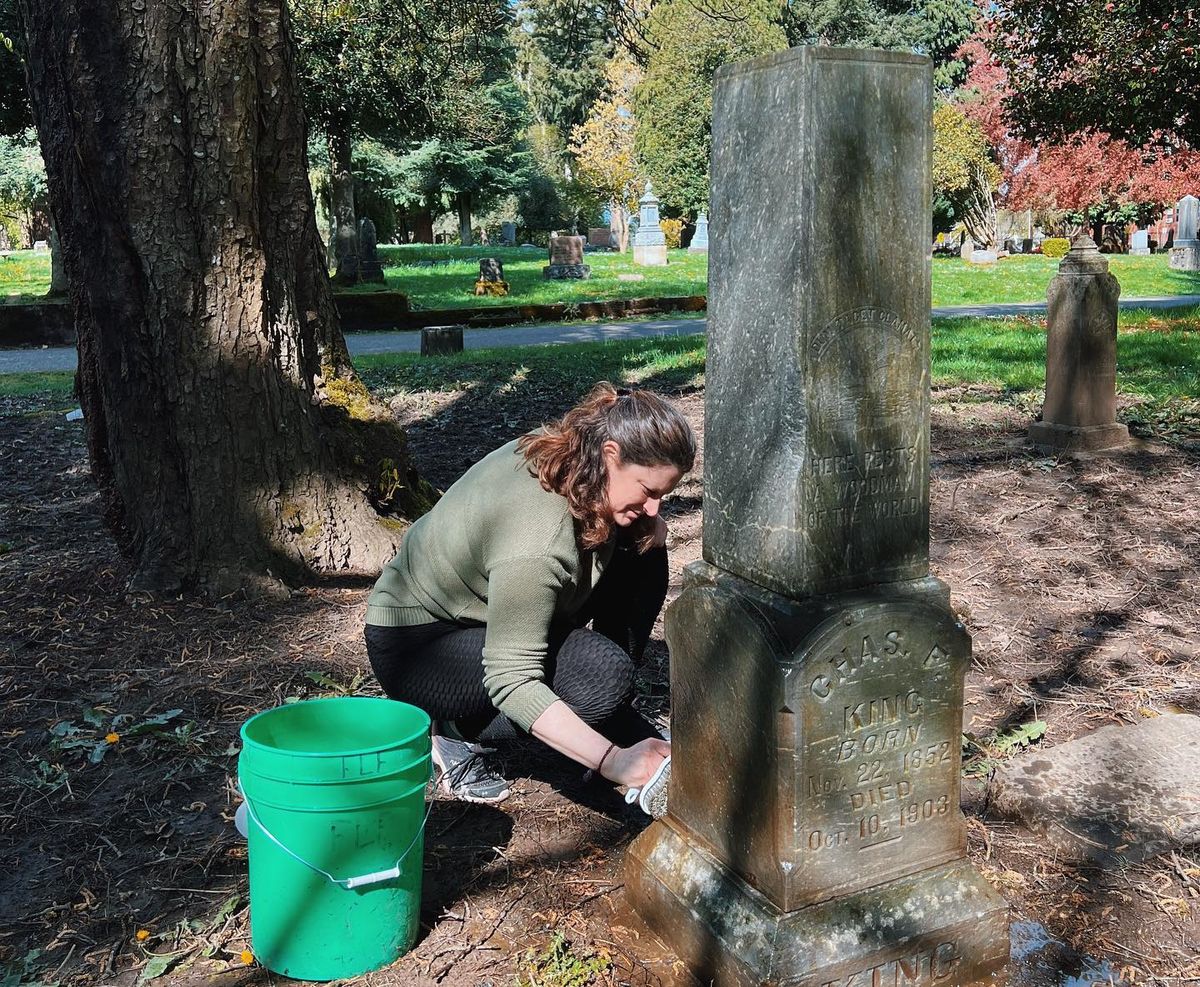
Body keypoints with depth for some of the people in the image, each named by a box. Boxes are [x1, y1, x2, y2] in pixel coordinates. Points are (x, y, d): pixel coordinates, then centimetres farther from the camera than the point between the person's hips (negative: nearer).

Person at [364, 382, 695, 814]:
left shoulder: (568, 449, -13)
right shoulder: (536, 545, -38)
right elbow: (511, 680, -36)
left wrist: (647, 525, -12)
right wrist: (612, 762, -39)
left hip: (480, 604, 9)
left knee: (642, 554, -5)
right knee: (603, 672, -31)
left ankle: (624, 725, 3)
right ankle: (457, 732, -8)